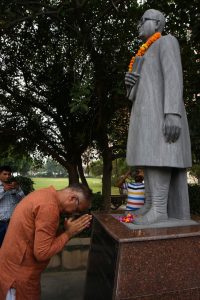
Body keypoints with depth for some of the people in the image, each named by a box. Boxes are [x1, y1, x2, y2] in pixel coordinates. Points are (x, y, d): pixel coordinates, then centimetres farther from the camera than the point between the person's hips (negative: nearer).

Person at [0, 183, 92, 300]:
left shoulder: (44, 194, 2)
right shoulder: (49, 206, -28)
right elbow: (42, 253, -26)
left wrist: (66, 229, -2)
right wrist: (69, 233, -17)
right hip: (20, 275, -9)